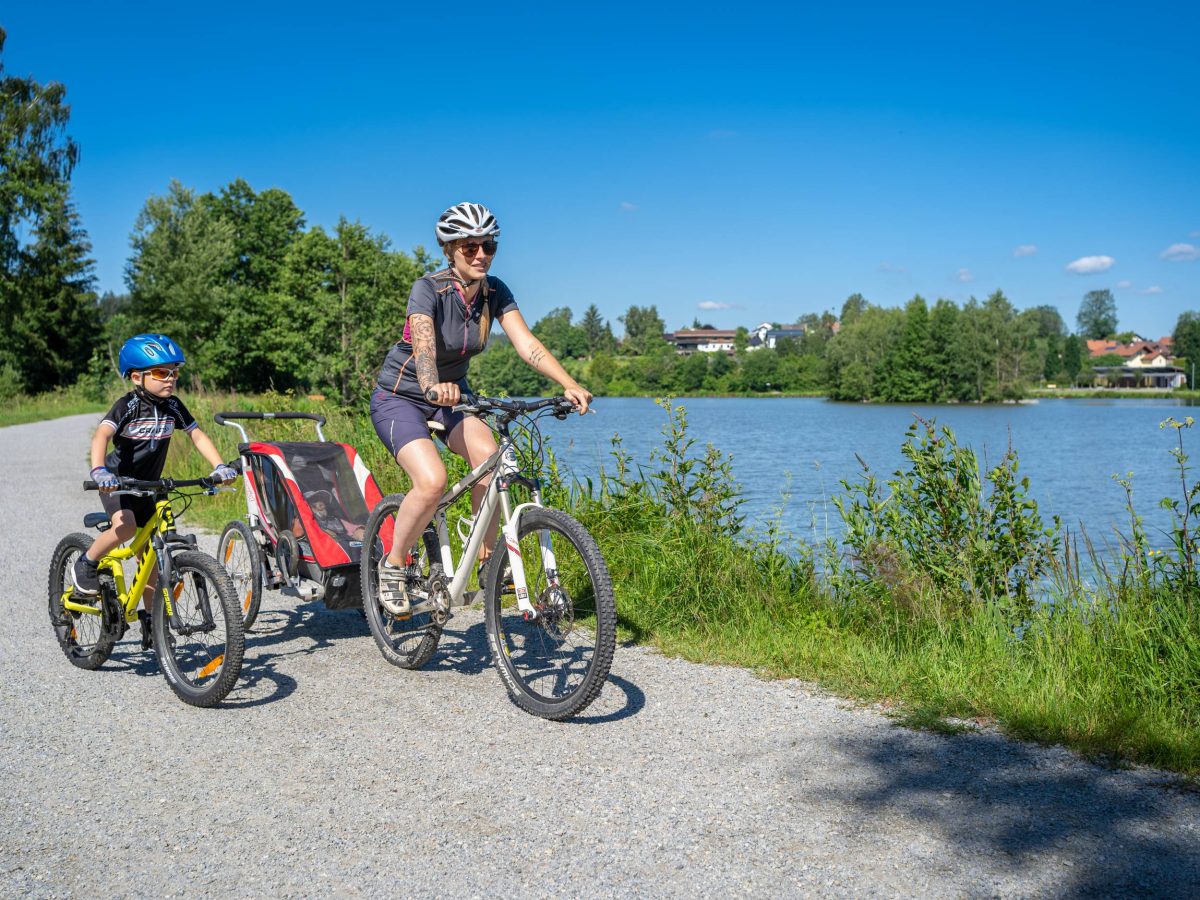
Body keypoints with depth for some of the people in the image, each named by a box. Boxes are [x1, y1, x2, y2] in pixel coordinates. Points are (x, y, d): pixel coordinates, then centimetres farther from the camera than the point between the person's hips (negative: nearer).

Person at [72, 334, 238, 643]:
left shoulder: (172, 406, -4)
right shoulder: (128, 406, -19)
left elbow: (197, 435, -1)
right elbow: (101, 435, -33)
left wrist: (219, 466, -17)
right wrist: (99, 470, -51)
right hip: (117, 480, -5)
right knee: (126, 527, -33)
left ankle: (150, 618, 20)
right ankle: (86, 564, -6)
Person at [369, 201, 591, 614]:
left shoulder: (495, 292, -8)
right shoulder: (428, 290, -23)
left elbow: (527, 343, -19)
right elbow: (423, 344, -41)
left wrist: (570, 385, -35)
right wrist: (433, 386, -63)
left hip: (451, 396, 5)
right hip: (400, 398, -4)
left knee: (488, 453, -26)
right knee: (432, 480, -28)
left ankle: (487, 558, -10)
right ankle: (392, 566, -3)